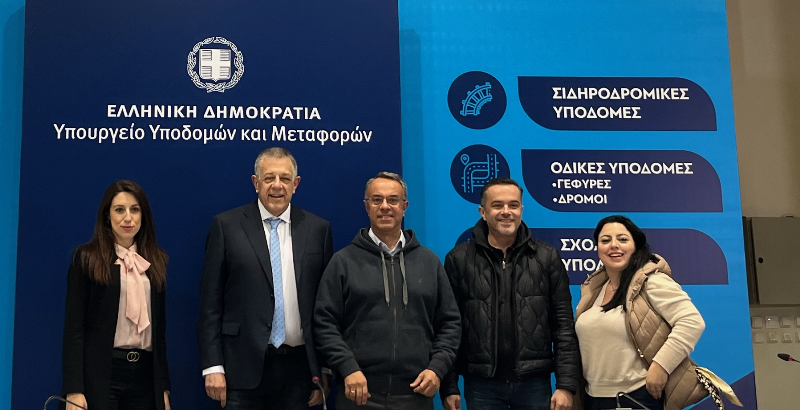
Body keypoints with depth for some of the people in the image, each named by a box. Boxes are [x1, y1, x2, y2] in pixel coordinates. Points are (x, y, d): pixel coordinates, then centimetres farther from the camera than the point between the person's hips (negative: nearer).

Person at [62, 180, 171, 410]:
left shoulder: (157, 260, 11)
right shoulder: (86, 258, -1)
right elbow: (74, 327, -5)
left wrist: (164, 386, 11)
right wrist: (73, 390, -12)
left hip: (146, 373, 4)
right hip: (101, 373, -4)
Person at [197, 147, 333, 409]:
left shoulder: (318, 229, 5)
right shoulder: (227, 225, 0)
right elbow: (210, 302, -1)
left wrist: (325, 368, 4)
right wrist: (212, 366, -6)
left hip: (298, 366, 2)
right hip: (243, 367, -2)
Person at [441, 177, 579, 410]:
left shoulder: (547, 258, 2)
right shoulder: (459, 259, 0)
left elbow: (563, 326, 0)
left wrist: (566, 384, -6)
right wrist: (448, 387, -3)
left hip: (535, 383, 1)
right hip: (481, 385, 0)